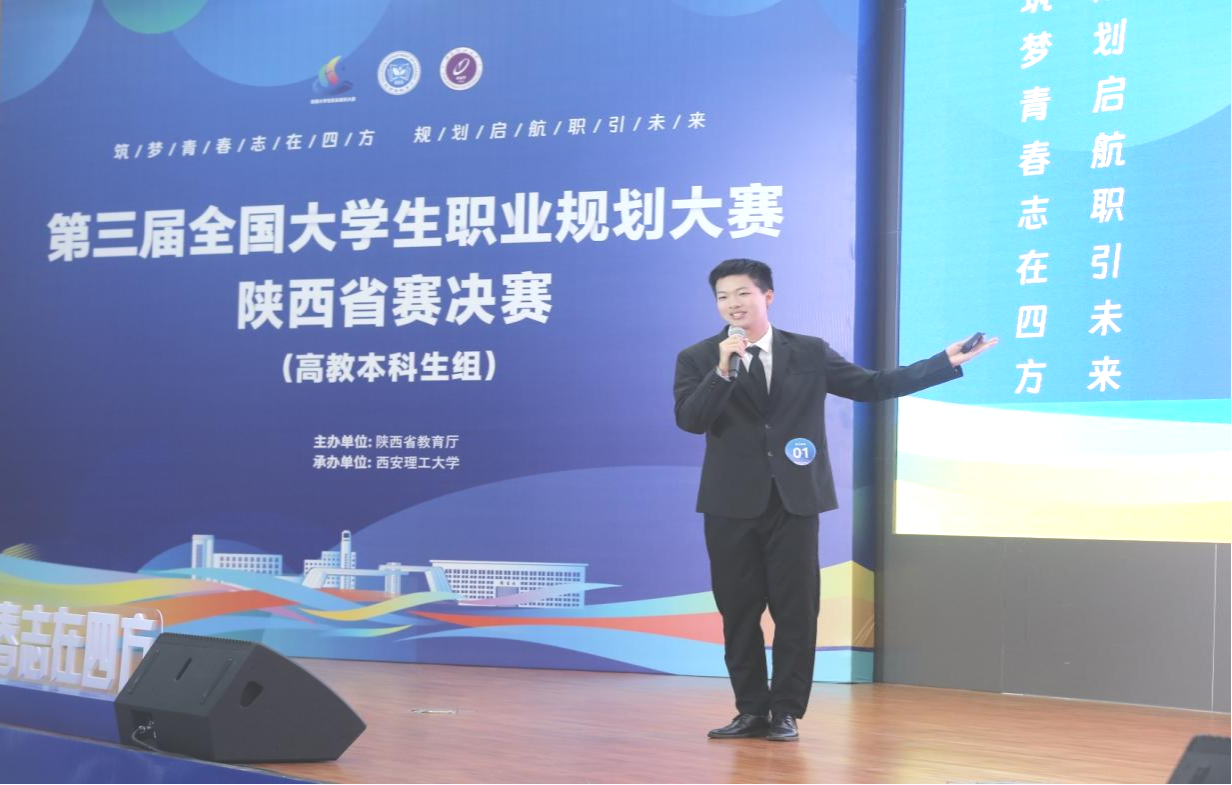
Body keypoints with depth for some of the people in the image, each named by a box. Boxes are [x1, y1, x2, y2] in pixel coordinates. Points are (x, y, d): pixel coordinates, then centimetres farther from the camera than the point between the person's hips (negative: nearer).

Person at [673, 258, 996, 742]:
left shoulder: (810, 353, 6)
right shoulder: (698, 359, 2)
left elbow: (873, 386, 6)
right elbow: (689, 420, -11)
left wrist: (948, 361, 3)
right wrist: (723, 371, -23)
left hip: (795, 500, 0)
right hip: (732, 503, 0)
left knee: (796, 609, 0)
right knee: (738, 610, 5)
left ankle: (786, 712, 10)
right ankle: (752, 711, 15)